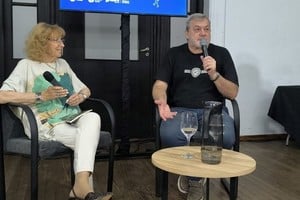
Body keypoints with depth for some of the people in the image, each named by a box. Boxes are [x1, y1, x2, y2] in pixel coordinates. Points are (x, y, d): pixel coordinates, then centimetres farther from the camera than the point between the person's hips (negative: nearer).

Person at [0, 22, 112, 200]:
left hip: (71, 119, 5)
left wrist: (81, 96, -1)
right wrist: (42, 96, -18)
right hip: (46, 124, -5)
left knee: (93, 117, -31)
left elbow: (85, 89, 25)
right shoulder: (27, 65, 2)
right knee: (88, 140, -30)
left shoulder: (63, 64, 22)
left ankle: (81, 186, -37)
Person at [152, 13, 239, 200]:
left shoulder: (221, 53, 8)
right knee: (168, 135, -34)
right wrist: (162, 101, -22)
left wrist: (214, 74, -15)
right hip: (181, 109, 0)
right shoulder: (174, 54, 11)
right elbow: (160, 85, 1)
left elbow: (233, 93, 2)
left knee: (226, 138, -33)